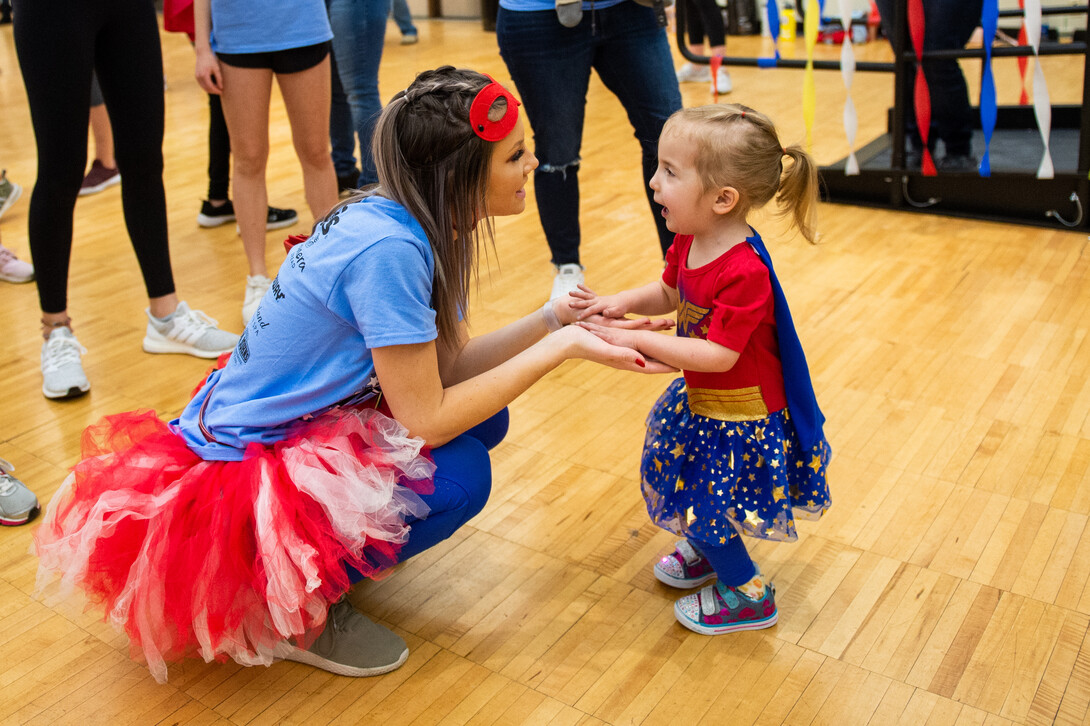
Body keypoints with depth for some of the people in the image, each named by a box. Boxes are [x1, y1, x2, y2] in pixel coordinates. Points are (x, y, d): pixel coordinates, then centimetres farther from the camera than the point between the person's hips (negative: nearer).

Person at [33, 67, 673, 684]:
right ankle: (288, 609, -1)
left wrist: (554, 317, -9)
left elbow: (446, 370, 0)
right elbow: (427, 420, -27)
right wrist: (562, 348, -23)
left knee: (482, 417, 3)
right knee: (460, 475, -20)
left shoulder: (411, 222, -3)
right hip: (247, 470, -9)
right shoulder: (387, 248, -30)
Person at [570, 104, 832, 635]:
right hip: (703, 399, 9)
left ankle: (748, 596, 25)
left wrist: (636, 340, -30)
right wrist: (623, 302, -9)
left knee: (702, 505, 1)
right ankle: (708, 548, 52)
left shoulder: (744, 272, -33)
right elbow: (669, 293, 11)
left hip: (741, 413, -9)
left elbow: (718, 354, -33)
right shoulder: (688, 242, -6)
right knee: (674, 476, 25)